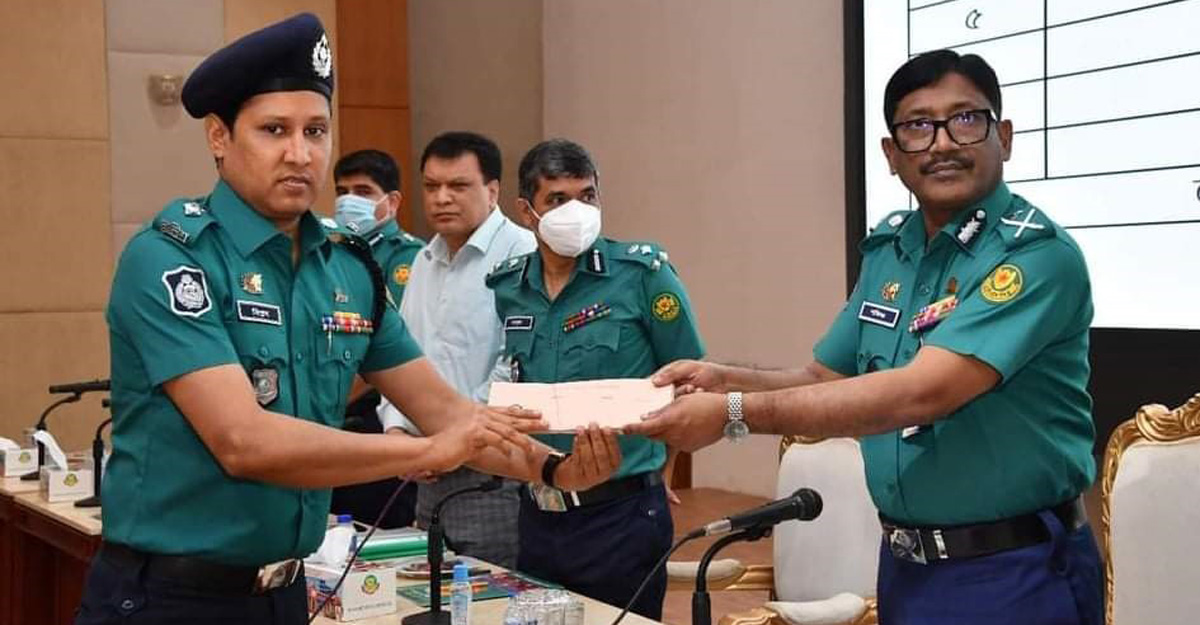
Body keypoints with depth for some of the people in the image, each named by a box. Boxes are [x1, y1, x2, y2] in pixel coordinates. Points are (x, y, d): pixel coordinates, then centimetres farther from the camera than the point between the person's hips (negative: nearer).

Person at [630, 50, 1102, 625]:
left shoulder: (1037, 254, -19)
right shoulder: (887, 249, 5)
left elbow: (919, 394, -28)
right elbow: (826, 379, 12)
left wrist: (734, 413, -29)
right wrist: (723, 380, -8)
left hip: (1012, 574, -6)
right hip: (905, 564, 7)